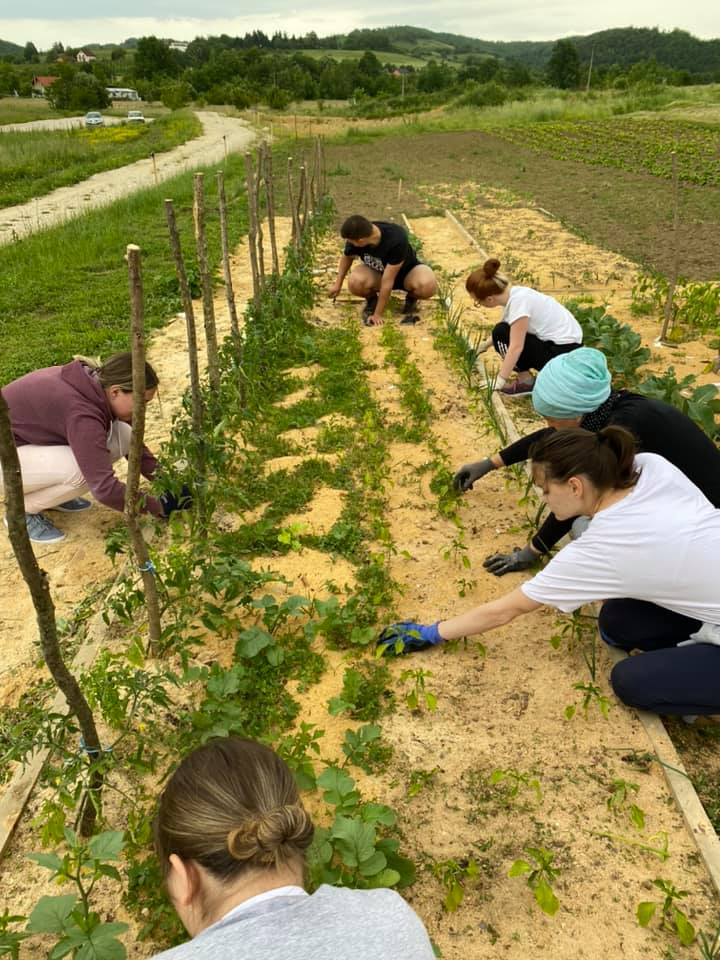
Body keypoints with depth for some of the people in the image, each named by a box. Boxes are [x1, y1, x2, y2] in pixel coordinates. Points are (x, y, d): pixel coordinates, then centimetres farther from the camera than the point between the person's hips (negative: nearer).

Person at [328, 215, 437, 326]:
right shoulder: (355, 238, -24)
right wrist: (338, 284, 8)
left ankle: (411, 299, -1)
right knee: (355, 282, -32)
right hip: (376, 272, 3)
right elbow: (347, 257, 1)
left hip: (406, 271, -3)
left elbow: (387, 281, -33)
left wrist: (378, 315, -28)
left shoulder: (396, 240, -38)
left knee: (428, 285, -36)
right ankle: (371, 299, 3)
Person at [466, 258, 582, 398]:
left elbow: (516, 347, -26)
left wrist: (500, 381, -23)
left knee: (501, 333, -12)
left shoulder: (518, 301, -25)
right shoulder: (512, 294, 1)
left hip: (563, 350, -9)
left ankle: (526, 380, -4)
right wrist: (484, 345, 25)